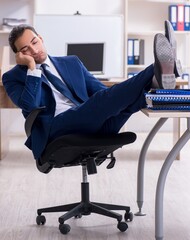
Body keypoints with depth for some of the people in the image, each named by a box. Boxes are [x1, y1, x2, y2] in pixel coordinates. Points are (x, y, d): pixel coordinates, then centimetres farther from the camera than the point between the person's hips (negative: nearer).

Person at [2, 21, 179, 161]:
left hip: (94, 124, 5)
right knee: (102, 99, -30)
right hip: (54, 130, -5)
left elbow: (100, 90, 17)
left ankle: (158, 81, -51)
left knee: (112, 97, -25)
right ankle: (155, 72, -46)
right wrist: (32, 68, -5)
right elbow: (29, 105, -7)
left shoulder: (71, 63, 23)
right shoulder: (14, 77, 12)